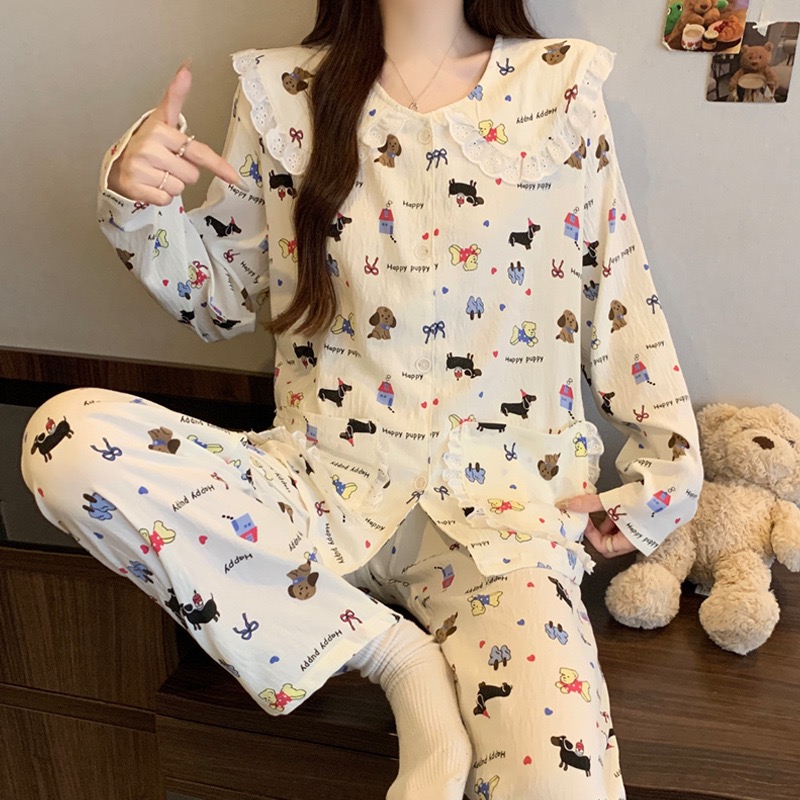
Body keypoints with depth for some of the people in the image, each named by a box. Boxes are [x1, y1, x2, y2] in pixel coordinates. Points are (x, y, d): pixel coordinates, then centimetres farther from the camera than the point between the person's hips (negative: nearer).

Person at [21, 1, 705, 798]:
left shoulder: (562, 89, 7)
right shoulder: (282, 92, 8)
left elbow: (620, 295, 8)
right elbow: (225, 298, 13)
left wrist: (668, 474, 3)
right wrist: (138, 206, -5)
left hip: (501, 497, -2)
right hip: (327, 480, 4)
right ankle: (399, 655, -14)